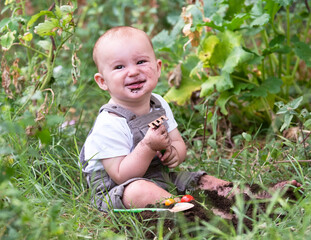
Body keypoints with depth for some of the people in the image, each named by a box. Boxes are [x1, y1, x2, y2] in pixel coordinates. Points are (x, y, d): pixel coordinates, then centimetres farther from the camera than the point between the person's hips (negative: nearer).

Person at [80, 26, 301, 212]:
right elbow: (121, 176, -23)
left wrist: (174, 153, -13)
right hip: (116, 193, -8)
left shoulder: (159, 105, 4)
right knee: (138, 191, -39)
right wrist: (148, 146, -32)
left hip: (163, 179, 8)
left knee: (203, 181, -2)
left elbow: (179, 143, 11)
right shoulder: (109, 124, -21)